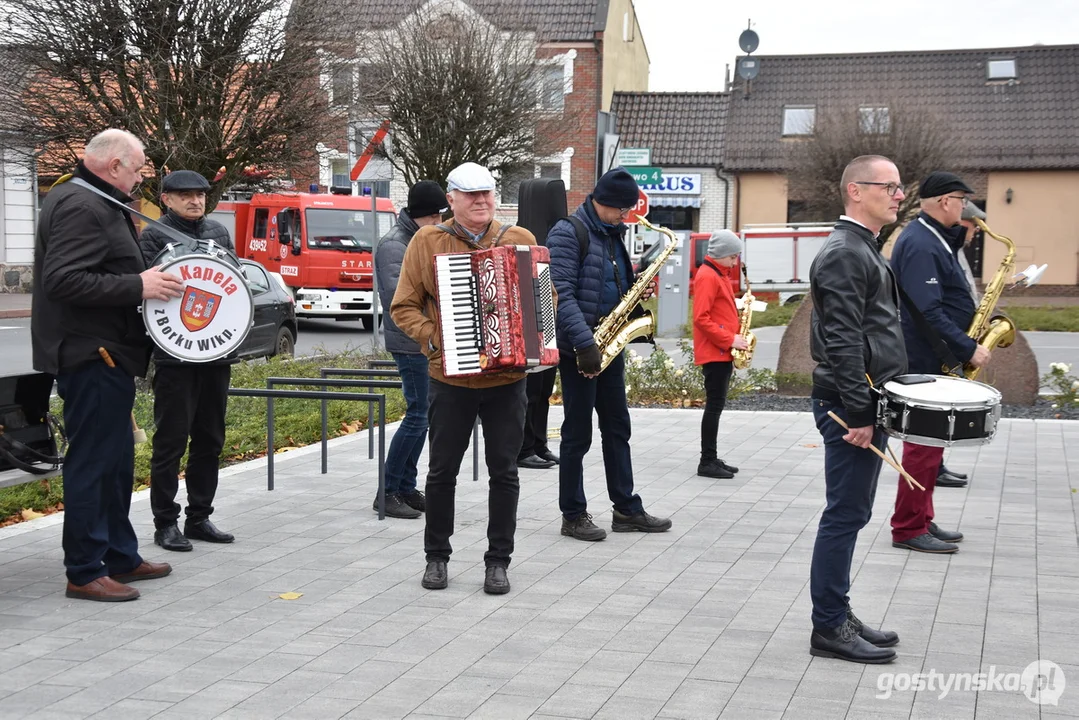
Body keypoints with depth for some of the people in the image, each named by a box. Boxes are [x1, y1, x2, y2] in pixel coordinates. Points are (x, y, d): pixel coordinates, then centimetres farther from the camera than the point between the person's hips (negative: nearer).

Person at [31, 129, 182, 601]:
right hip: (91, 355, -11)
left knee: (116, 461, 17)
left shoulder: (94, 204, 17)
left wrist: (145, 279, 13)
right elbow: (63, 279, -27)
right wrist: (137, 286, -25)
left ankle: (121, 557, 27)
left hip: (106, 354, 11)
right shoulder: (79, 207, -17)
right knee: (92, 463, -4)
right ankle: (85, 572, 3)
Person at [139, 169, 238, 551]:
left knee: (210, 440, 12)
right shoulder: (154, 235, -3)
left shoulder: (218, 232, 14)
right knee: (171, 441, -1)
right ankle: (165, 523, 8)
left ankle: (199, 517, 22)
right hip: (175, 355, -6)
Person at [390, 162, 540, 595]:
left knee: (504, 470, 4)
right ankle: (436, 556, 22)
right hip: (450, 377, -1)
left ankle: (498, 560, 15)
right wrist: (432, 338, -12)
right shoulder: (427, 242, 1)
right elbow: (404, 306, 1)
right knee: (443, 470, 7)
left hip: (507, 376, 1)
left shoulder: (520, 240, 5)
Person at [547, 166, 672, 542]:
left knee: (617, 427, 12)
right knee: (578, 433, -1)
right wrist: (585, 342, -27)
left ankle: (626, 508, 19)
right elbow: (562, 294, -21)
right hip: (579, 348, -8)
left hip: (609, 344, 8)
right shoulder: (568, 233, -12)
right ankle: (573, 515, 9)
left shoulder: (612, 234, 14)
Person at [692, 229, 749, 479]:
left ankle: (712, 458, 16)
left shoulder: (721, 274, 18)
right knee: (715, 405, -8)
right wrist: (730, 340, -20)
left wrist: (737, 332, 7)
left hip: (722, 352, 10)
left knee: (717, 404, 11)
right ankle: (706, 462, -5)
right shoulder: (707, 276, -14)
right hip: (714, 352, -10)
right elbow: (701, 318, -21)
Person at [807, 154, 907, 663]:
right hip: (850, 405, -10)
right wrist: (859, 414, -23)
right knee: (845, 516, -4)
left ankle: (838, 616, 23)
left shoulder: (863, 250, 17)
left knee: (851, 515, 14)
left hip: (867, 401, 10)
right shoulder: (844, 254, -15)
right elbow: (843, 342, -21)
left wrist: (875, 407, 19)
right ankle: (829, 628, 4)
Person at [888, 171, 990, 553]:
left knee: (929, 443, 15)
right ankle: (908, 529, 4)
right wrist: (968, 349, -22)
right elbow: (928, 312, -26)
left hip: (936, 359, 10)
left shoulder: (930, 236, 12)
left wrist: (960, 232, 5)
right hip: (926, 361, -10)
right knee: (925, 445, -3)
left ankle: (922, 520, 24)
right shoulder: (920, 244, -20)